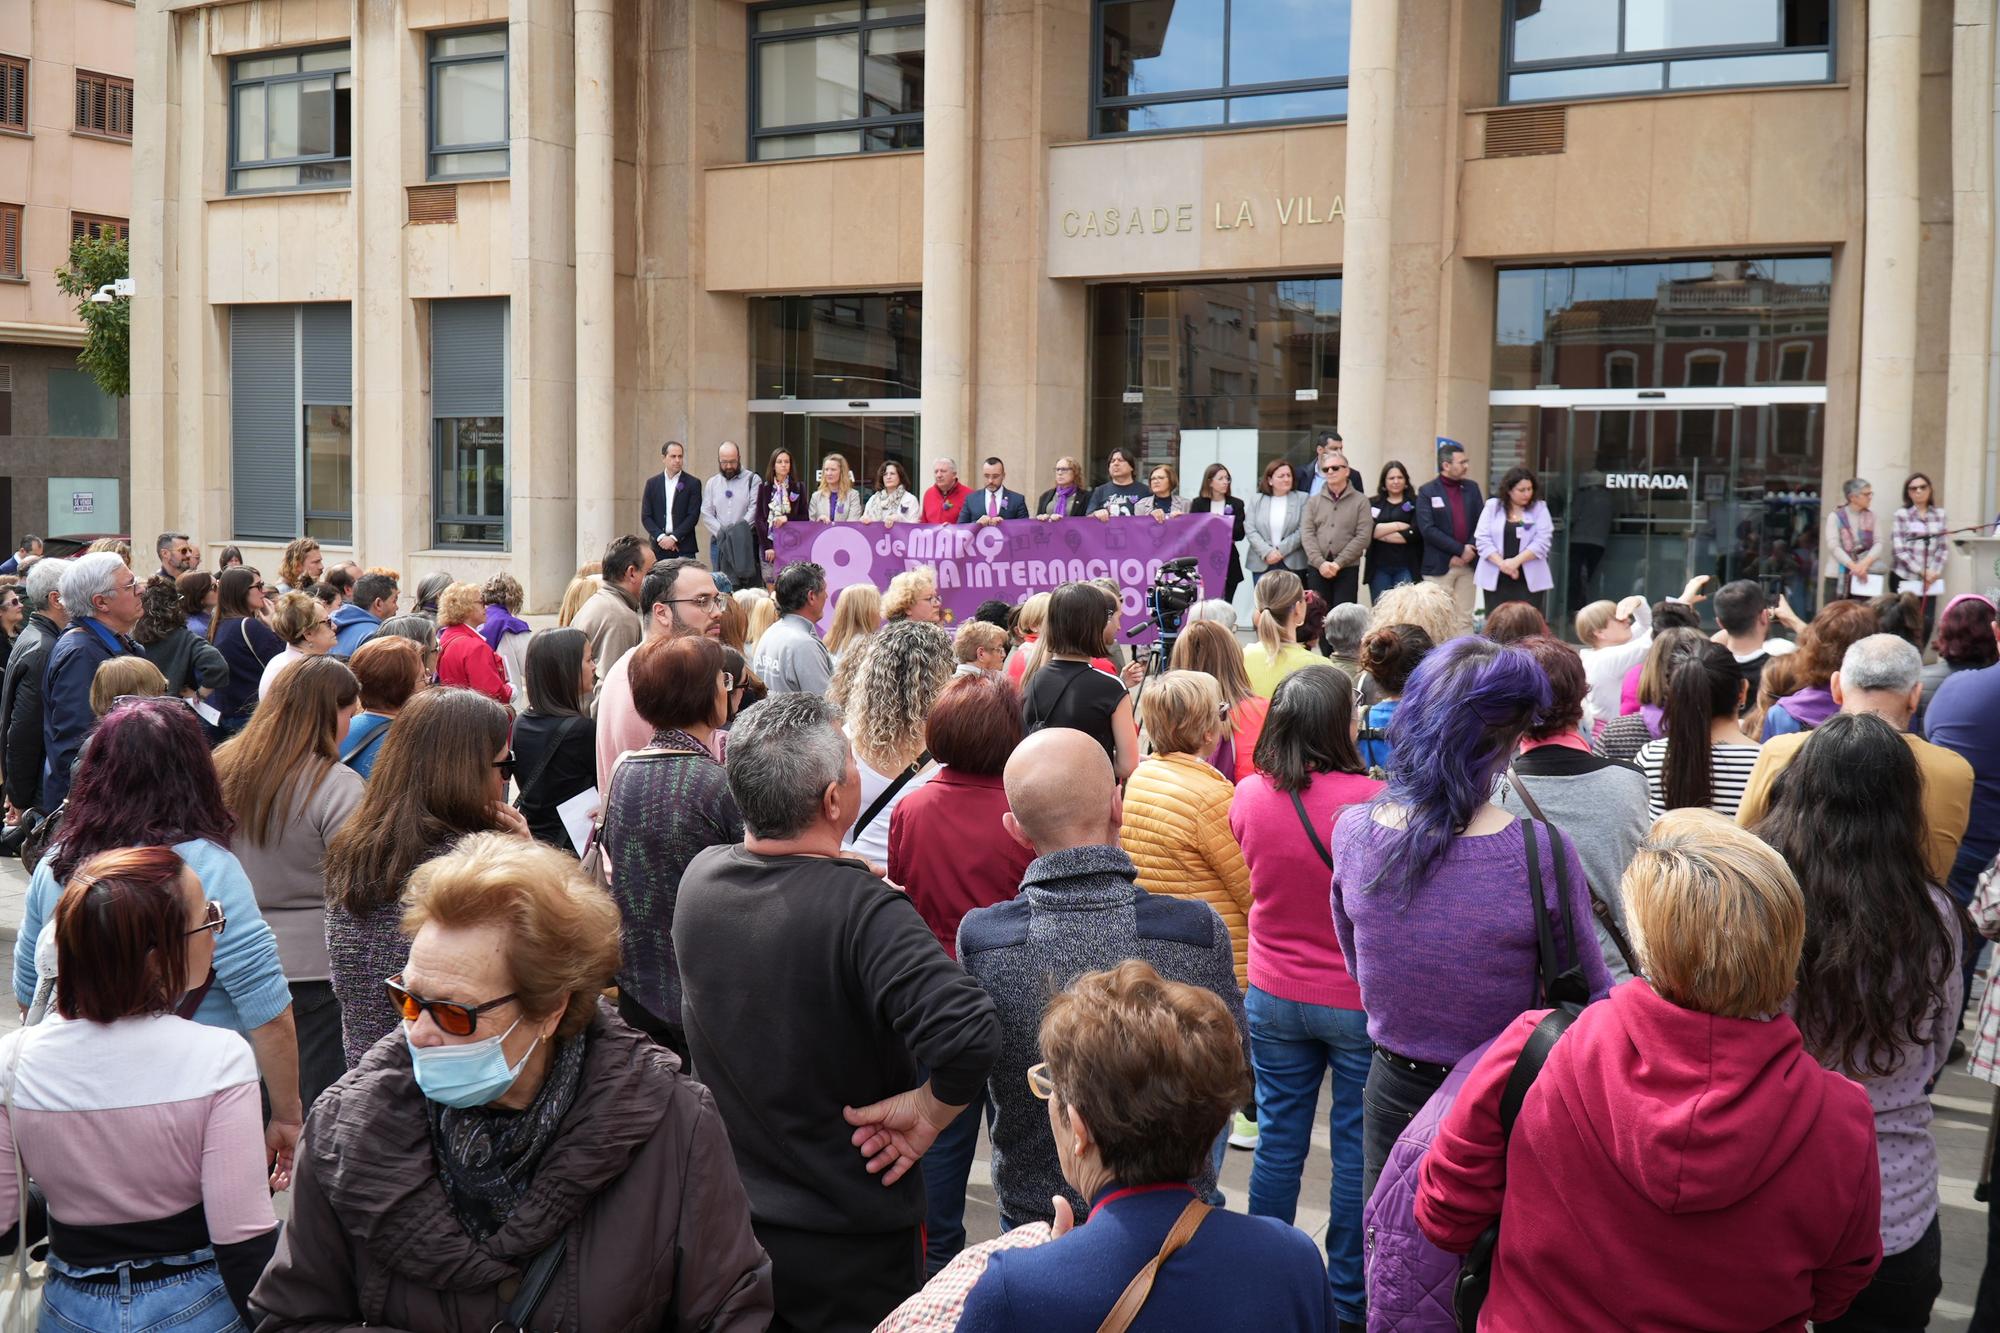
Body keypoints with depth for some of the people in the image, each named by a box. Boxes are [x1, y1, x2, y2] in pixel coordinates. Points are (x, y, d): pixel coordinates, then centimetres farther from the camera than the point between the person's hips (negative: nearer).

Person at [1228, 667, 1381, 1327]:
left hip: (1273, 995, 4)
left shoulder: (1248, 796, -6)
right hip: (1357, 999, -4)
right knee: (1356, 1147, 9)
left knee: (1278, 1141, 15)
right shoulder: (1369, 799, -21)